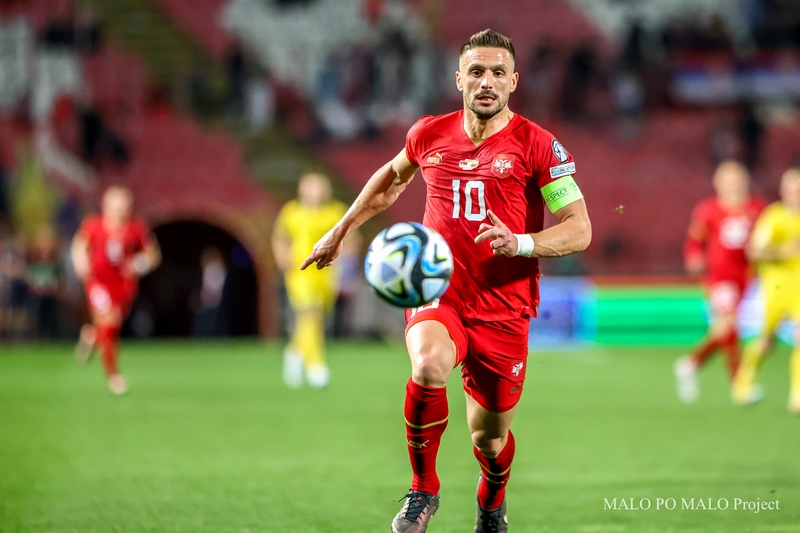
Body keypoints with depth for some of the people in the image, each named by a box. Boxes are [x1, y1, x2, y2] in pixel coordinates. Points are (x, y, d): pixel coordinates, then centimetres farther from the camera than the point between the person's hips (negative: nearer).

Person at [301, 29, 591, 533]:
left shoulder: (538, 145, -5)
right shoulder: (430, 134, 5)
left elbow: (580, 230, -8)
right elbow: (394, 176, 28)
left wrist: (520, 243, -25)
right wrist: (341, 231, 31)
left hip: (504, 311, -1)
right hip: (437, 296, 1)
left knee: (489, 436, 8)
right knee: (429, 365, -34)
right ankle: (423, 491, -12)